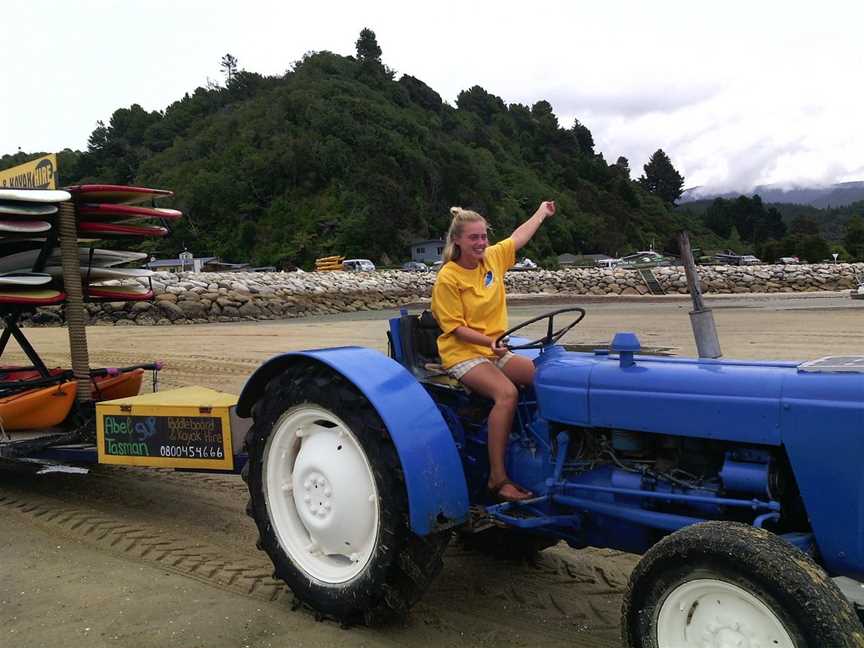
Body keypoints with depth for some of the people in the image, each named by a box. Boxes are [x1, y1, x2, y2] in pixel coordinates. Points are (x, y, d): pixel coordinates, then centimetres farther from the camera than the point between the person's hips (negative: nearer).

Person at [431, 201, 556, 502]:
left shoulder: (492, 257, 5)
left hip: (495, 350, 7)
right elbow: (456, 328, -14)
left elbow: (518, 237, 24)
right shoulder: (448, 278, -13)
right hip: (462, 353, -7)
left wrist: (542, 212, 36)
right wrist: (489, 341, -28)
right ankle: (498, 478, -27)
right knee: (507, 393, -32)